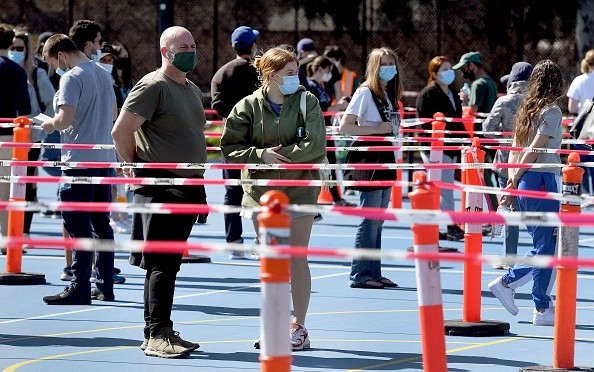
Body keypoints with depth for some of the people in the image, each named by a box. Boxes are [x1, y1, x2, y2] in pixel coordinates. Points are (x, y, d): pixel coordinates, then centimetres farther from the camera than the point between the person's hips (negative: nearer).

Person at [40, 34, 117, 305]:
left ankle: (79, 289, -6)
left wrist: (50, 124, -2)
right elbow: (113, 115, 22)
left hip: (79, 160, -8)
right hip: (104, 158, 8)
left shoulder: (71, 78, -13)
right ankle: (105, 287, 14)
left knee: (78, 226, -5)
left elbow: (64, 119, -21)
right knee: (101, 224, 11)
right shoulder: (103, 74, 13)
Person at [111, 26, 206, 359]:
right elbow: (121, 131, -15)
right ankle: (158, 335, -11)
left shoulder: (193, 90, 18)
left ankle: (158, 332, 16)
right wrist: (138, 168, -7)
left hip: (188, 189, 8)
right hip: (160, 190, -8)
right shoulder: (153, 86, -10)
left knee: (169, 263, 11)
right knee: (161, 263, -11)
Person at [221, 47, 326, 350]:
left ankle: (299, 328, 8)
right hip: (261, 192, 2)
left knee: (296, 258, 1)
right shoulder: (249, 106, -1)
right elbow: (230, 147, -2)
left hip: (299, 191, -2)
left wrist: (279, 155, -16)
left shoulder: (307, 102, -3)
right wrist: (261, 155, -16)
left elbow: (315, 145, -14)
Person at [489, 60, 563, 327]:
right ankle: (542, 309, 0)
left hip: (525, 182, 8)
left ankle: (505, 282, 10)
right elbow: (534, 150, -14)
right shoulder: (551, 110, -10)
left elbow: (515, 150, 12)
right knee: (547, 247, -2)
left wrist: (512, 181, 11)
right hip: (542, 181, -8)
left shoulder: (527, 109, 13)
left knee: (542, 248, 16)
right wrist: (515, 181, -8)